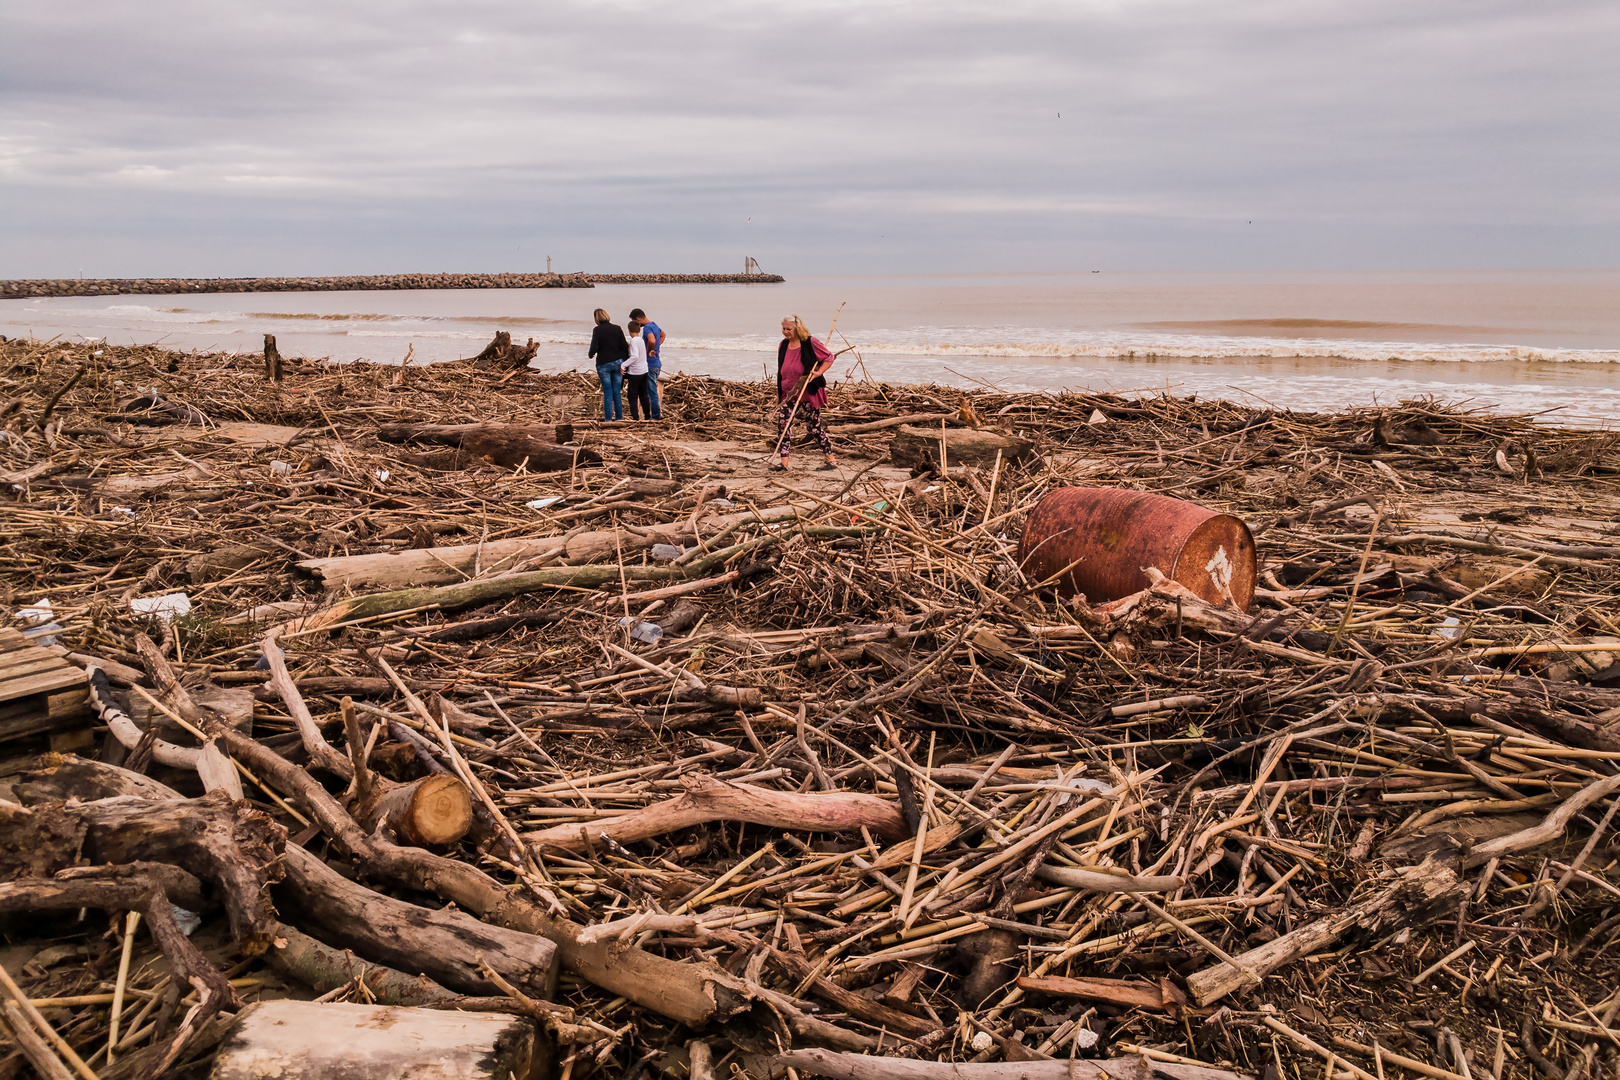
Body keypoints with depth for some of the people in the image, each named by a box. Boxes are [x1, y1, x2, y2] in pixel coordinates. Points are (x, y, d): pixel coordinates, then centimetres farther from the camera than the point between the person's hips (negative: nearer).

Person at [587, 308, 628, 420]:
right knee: (617, 393, 8)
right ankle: (619, 418, 10)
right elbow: (624, 346, 1)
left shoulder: (597, 330, -7)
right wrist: (624, 363, 6)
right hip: (617, 363, 3)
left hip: (603, 363, -3)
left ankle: (608, 419, 2)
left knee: (607, 393, 2)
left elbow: (594, 347, -14)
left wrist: (591, 355, 8)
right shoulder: (617, 329, 3)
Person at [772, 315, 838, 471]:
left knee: (815, 426, 2)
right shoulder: (783, 346, 8)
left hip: (808, 394, -5)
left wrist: (818, 373, -19)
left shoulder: (810, 343, -9)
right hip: (789, 394, 5)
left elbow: (829, 358, -3)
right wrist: (779, 393, 17)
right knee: (782, 423, -9)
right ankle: (783, 463, -5)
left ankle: (831, 459, 17)